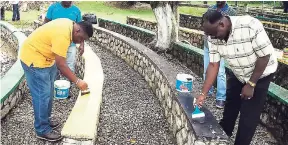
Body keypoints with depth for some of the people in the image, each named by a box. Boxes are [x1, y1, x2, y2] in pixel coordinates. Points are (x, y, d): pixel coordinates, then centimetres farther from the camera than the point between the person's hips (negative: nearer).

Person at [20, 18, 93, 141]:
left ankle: (45, 120, 30)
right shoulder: (62, 35, -31)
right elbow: (61, 65, -28)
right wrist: (77, 81, -22)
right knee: (43, 95, -5)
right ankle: (42, 130, 7)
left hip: (45, 57, 10)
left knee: (48, 92, 16)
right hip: (33, 58, -10)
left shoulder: (69, 25, -1)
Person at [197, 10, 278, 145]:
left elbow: (264, 56, -27)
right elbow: (213, 65, -13)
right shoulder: (213, 37, -19)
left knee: (249, 115, -3)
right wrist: (203, 93, -17)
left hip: (260, 74, -5)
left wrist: (251, 84, -22)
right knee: (229, 106, 17)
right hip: (237, 74, 5)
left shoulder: (251, 26, -36)